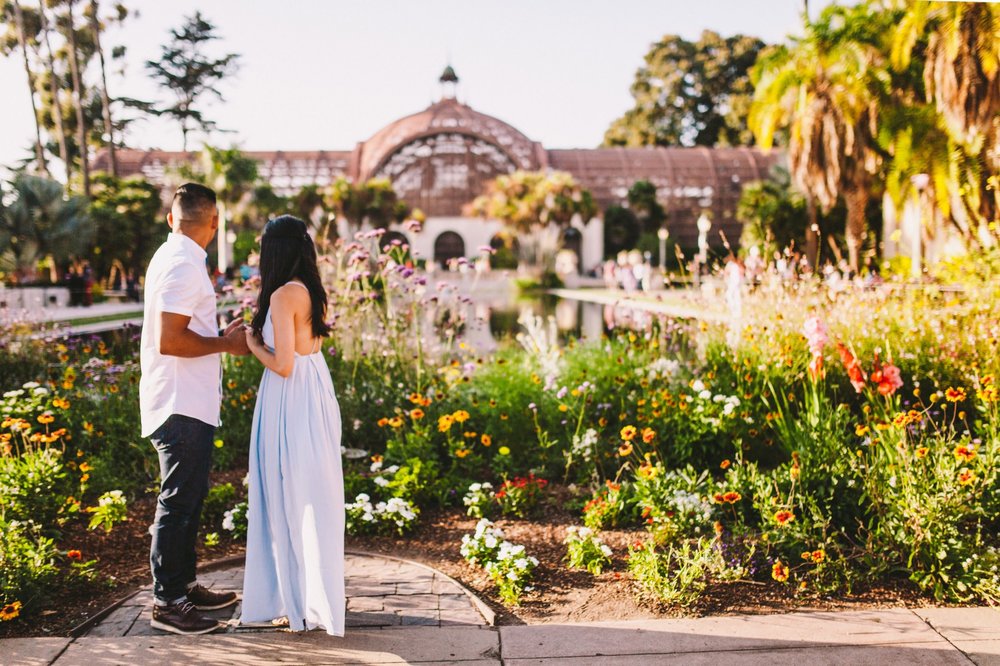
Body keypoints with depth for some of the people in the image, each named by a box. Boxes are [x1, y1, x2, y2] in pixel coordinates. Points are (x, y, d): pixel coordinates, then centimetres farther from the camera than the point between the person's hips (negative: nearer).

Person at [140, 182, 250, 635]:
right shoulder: (184, 266, -17)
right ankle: (166, 603, 7)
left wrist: (222, 336, 16)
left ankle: (184, 585, 29)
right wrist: (226, 344, -13)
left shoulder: (172, 258, 14)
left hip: (186, 405, 10)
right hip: (183, 407, -10)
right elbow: (169, 340, -23)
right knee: (177, 503, -2)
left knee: (188, 499, 18)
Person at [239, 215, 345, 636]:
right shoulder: (311, 291, 9)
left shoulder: (283, 295, -17)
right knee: (312, 501, 16)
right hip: (315, 396, 9)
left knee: (292, 501, 2)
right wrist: (262, 336, 17)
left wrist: (253, 345, -3)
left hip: (291, 403, -9)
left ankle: (304, 604, 13)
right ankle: (315, 596, 29)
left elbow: (283, 365, -19)